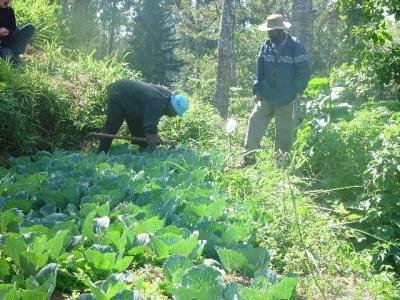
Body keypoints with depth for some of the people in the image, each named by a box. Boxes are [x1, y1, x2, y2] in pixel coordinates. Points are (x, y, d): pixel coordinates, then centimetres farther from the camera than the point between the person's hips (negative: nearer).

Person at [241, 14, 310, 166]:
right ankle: (248, 156, -2)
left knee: (284, 131, 6)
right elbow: (259, 70, 9)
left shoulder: (296, 46, -8)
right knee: (255, 123, -5)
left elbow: (304, 72, -7)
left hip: (286, 101, -3)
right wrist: (257, 90, 1)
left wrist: (295, 92, -8)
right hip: (265, 97, 4)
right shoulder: (266, 46, 5)